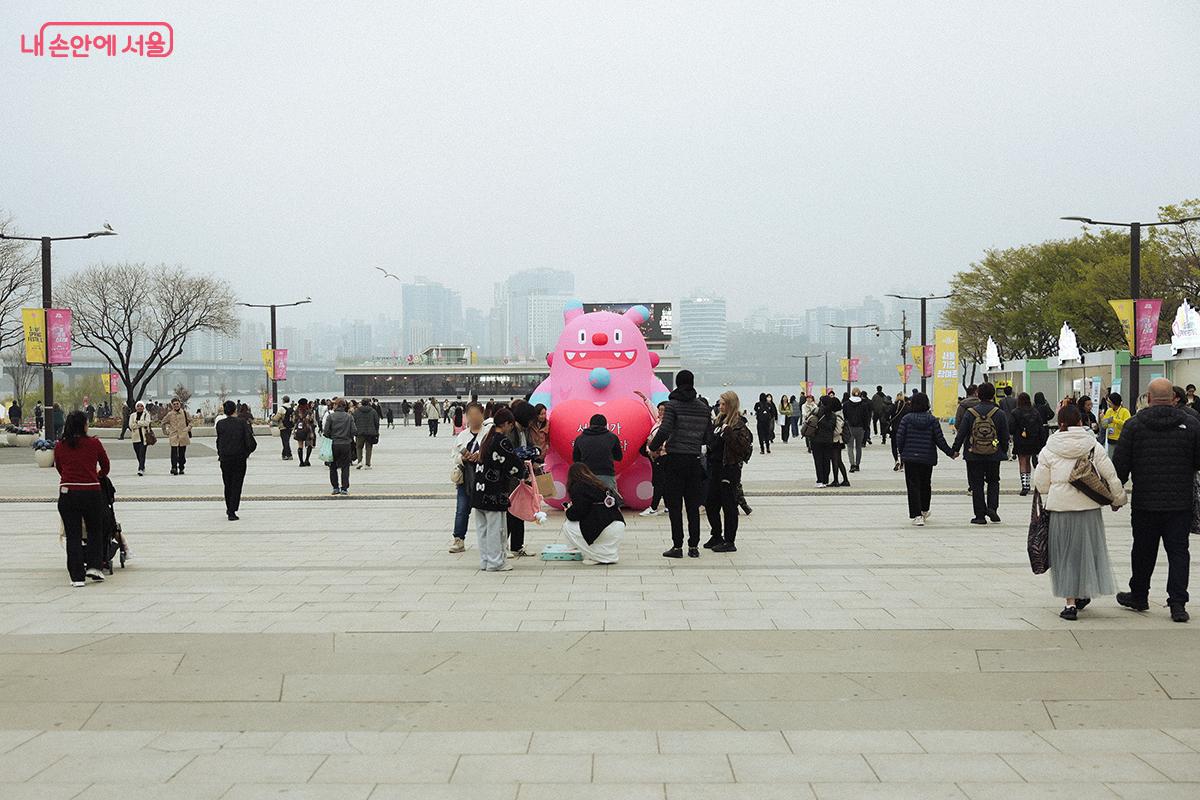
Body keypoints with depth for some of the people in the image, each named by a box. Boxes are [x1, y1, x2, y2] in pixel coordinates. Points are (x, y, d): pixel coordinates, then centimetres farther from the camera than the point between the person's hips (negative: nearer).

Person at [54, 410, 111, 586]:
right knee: (95, 531, 18)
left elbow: (58, 468, 15)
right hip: (91, 492, -1)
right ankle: (94, 566, 8)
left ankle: (77, 577, 6)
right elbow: (105, 466, 10)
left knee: (73, 535, 7)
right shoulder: (94, 443, -3)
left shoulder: (59, 446, 2)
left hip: (67, 493, 1)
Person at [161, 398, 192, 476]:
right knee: (174, 452, -14)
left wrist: (188, 428, 1)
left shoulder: (184, 413, 6)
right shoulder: (169, 414, 3)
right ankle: (174, 467, -17)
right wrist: (166, 430, 9)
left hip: (183, 436, 2)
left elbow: (190, 422, 17)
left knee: (182, 453, 5)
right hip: (173, 436, -1)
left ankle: (181, 468, 14)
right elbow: (164, 422, 18)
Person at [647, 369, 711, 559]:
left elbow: (664, 431, -16)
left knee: (674, 505, 0)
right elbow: (707, 436, 10)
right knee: (693, 505, 9)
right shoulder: (703, 407, 8)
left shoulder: (673, 405, -7)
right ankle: (694, 546, 10)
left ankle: (677, 546, -1)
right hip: (694, 460, 4)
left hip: (675, 458, -4)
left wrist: (653, 447, 0)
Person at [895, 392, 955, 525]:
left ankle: (917, 515, -10)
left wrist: (902, 453, 10)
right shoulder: (932, 420, -4)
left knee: (913, 486, 0)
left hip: (910, 458, -2)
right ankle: (924, 510, 39)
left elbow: (899, 438, -7)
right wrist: (951, 453, 8)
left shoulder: (907, 419, -7)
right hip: (928, 458, 2)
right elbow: (940, 440, -5)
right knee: (926, 484, 20)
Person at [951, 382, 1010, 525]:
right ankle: (992, 507, 0)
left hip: (973, 456, -1)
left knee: (976, 485, 5)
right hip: (994, 456, 1)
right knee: (993, 481, 19)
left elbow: (961, 433, -3)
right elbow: (1005, 436, 1)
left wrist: (956, 449, 9)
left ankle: (980, 515, 5)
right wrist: (1004, 452, 15)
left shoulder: (970, 412, -6)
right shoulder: (999, 413, -4)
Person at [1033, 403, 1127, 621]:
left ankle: (1070, 601, 3)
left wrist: (1047, 502, 19)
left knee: (1065, 554, 6)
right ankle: (1084, 593, 23)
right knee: (1087, 549, 16)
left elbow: (1041, 483, 1)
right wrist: (1117, 499, 17)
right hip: (1089, 507, 1)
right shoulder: (1094, 446, 1)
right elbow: (1111, 476, 3)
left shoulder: (1049, 450, -1)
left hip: (1059, 507, -1)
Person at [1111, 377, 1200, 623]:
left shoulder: (1133, 425, -4)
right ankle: (1177, 603, -4)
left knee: (1143, 550, 13)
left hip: (1145, 503, 0)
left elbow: (1120, 465, -2)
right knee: (1178, 551, 4)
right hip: (1180, 503, 0)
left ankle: (1139, 596, 26)